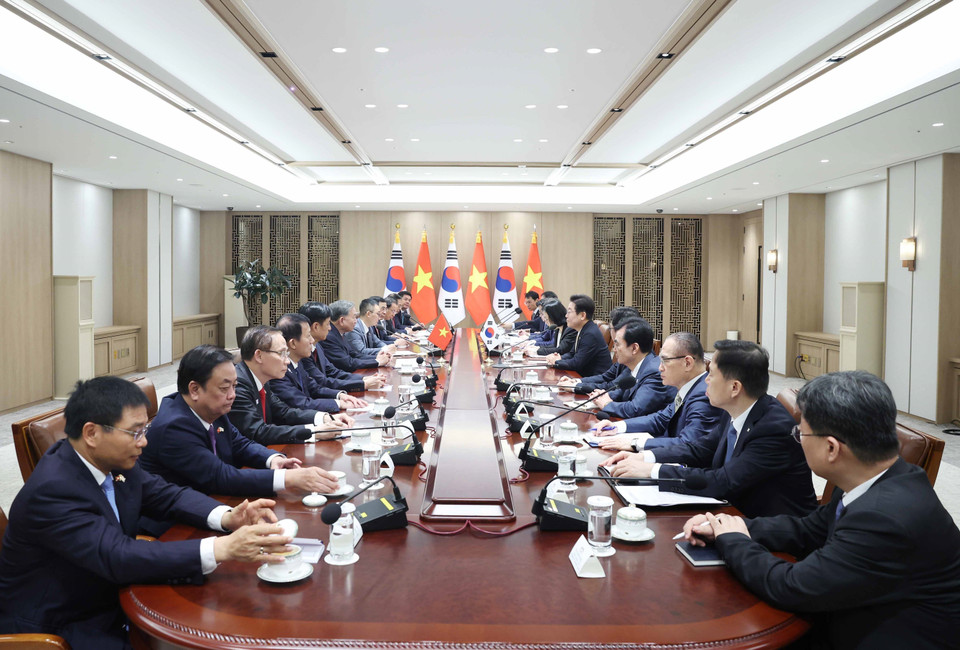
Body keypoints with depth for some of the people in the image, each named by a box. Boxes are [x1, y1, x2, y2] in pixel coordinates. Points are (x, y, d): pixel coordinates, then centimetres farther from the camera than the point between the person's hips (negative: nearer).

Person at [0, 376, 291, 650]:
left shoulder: (113, 461, -4)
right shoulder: (51, 490, -27)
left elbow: (170, 496, 4)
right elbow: (118, 558, -34)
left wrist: (226, 517, -17)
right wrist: (223, 548, -40)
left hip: (111, 600, 7)